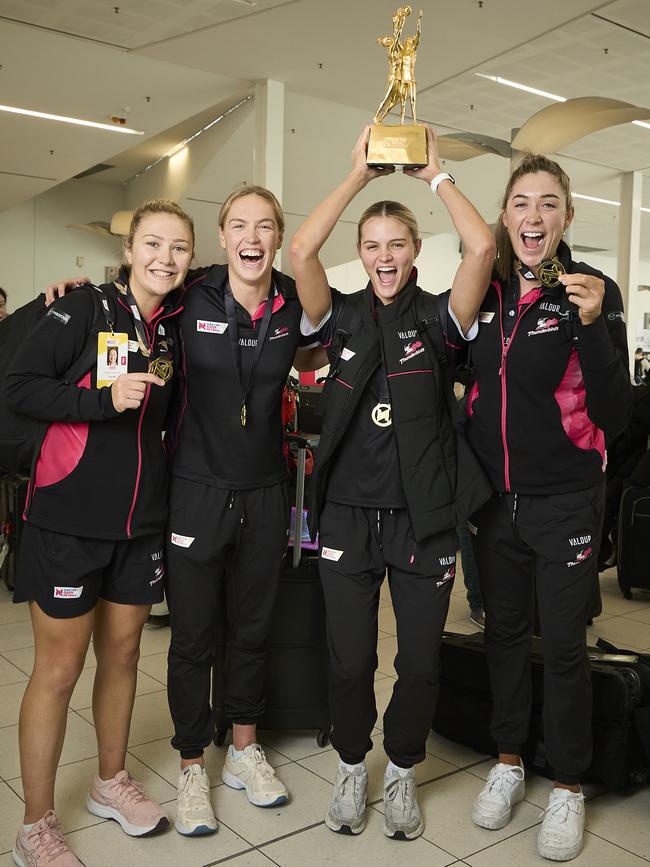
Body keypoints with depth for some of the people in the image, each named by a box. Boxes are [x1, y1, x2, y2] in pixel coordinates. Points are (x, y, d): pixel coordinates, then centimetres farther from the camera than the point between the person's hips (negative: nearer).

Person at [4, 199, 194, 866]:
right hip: (69, 517, -5)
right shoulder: (83, 311, -9)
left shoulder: (174, 326, 7)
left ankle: (110, 783, 38)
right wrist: (103, 399, -23)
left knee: (122, 653, 17)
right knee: (58, 669, 3)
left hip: (142, 521, 5)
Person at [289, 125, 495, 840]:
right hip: (348, 517, 1)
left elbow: (482, 247, -15)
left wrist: (434, 172, -4)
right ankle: (351, 767, 35)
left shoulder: (438, 317, 1)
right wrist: (359, 174, -6)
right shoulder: (343, 317, 4)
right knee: (349, 661, 10)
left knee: (419, 663, 9)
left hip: (422, 521, 0)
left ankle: (401, 773, 35)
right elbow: (300, 252, -12)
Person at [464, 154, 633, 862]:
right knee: (503, 632, 16)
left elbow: (615, 415, -14)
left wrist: (592, 326, -26)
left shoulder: (591, 292, -8)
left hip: (565, 502, -3)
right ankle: (508, 761, 36)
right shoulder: (485, 292, 2)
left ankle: (567, 788, 26)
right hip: (493, 498, 4)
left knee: (563, 645, 6)